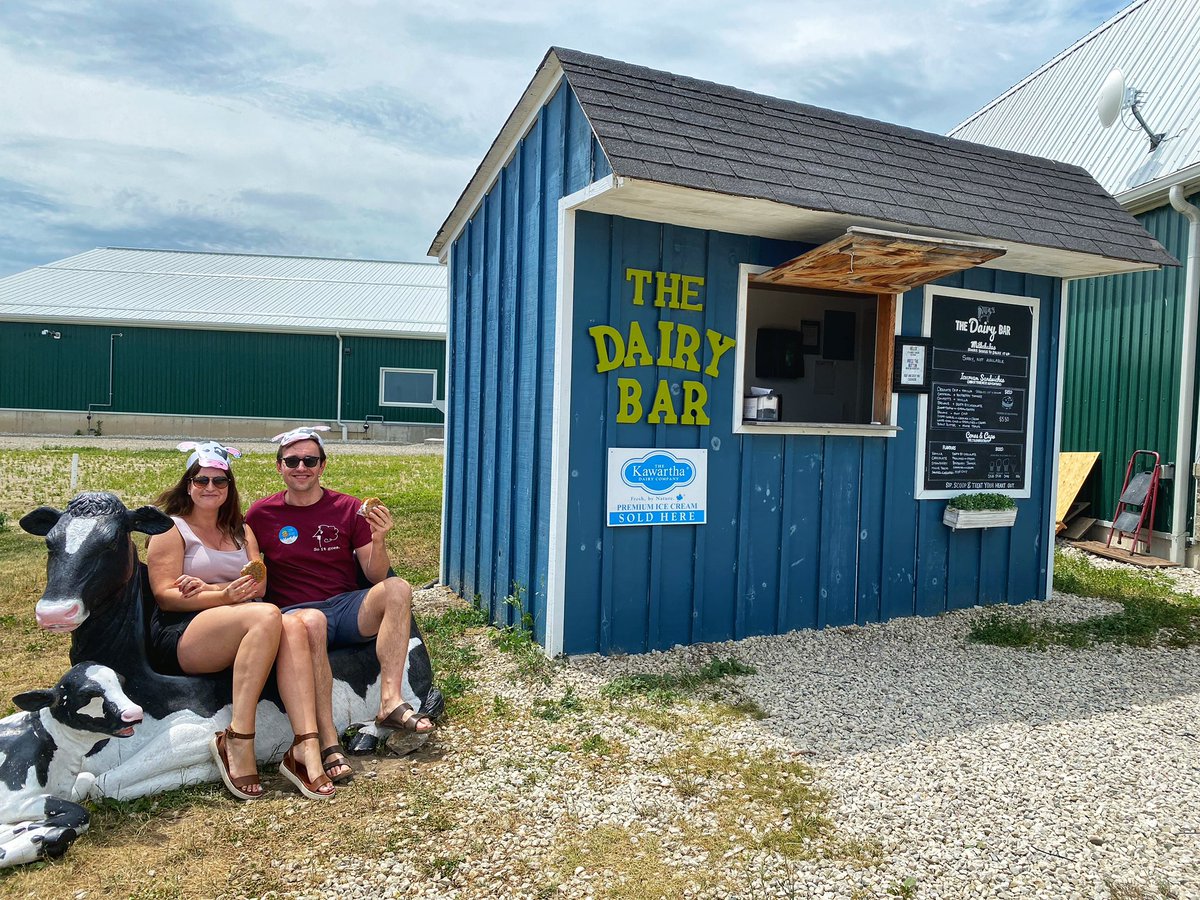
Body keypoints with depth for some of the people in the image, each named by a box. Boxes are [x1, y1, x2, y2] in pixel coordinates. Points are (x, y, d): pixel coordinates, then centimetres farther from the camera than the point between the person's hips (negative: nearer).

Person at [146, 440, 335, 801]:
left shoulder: (240, 531, 23)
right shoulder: (171, 528, 8)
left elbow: (259, 585, 8)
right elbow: (165, 596, -6)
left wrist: (207, 588, -10)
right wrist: (224, 596, -21)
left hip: (236, 630, 5)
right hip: (179, 637, -4)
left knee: (294, 628, -30)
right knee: (267, 615, -34)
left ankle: (306, 750, -38)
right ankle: (236, 741, -31)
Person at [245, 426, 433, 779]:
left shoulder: (348, 509, 6)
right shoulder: (261, 514, 5)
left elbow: (377, 577, 2)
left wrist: (378, 540, -17)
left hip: (347, 607, 2)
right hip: (295, 612, -2)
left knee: (398, 589, -26)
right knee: (311, 621, -38)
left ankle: (390, 702, -31)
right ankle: (329, 742, -36)